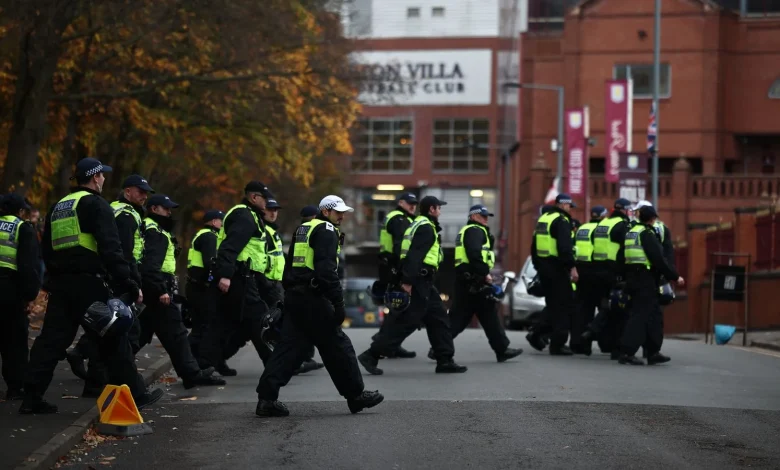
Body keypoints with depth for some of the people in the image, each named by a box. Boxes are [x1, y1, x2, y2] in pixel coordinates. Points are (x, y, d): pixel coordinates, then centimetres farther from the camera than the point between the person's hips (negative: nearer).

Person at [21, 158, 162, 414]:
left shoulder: (57, 208, 19)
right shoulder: (96, 205, -7)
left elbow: (47, 250, 23)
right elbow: (111, 248, -16)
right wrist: (128, 284, -17)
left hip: (59, 284, 7)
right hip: (88, 284, -7)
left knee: (51, 340, 7)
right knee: (113, 339, 0)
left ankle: (32, 398, 3)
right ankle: (135, 395, 4)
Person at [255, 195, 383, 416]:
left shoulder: (303, 229, 21)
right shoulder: (326, 231, -9)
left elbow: (291, 266, 22)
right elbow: (327, 270, -19)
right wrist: (338, 303, -19)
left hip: (294, 296, 9)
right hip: (313, 298, -9)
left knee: (289, 346, 6)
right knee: (337, 346, 1)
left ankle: (267, 398, -2)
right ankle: (356, 395, 10)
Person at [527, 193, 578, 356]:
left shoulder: (543, 219, 16)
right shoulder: (561, 221, -12)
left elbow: (534, 246, 22)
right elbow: (564, 247, -24)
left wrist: (538, 266, 27)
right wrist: (572, 267, -25)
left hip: (543, 267, 9)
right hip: (557, 268, -9)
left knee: (553, 304, 18)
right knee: (565, 305, -3)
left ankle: (537, 334, 9)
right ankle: (557, 344, -4)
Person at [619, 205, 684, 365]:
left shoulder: (631, 232, 15)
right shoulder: (647, 234, -13)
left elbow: (625, 257, 18)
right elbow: (659, 260, -17)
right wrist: (675, 277, -10)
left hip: (632, 278, 9)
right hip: (646, 280, -9)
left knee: (653, 315, 15)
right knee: (640, 316, -8)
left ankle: (653, 353, 19)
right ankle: (627, 352, -13)